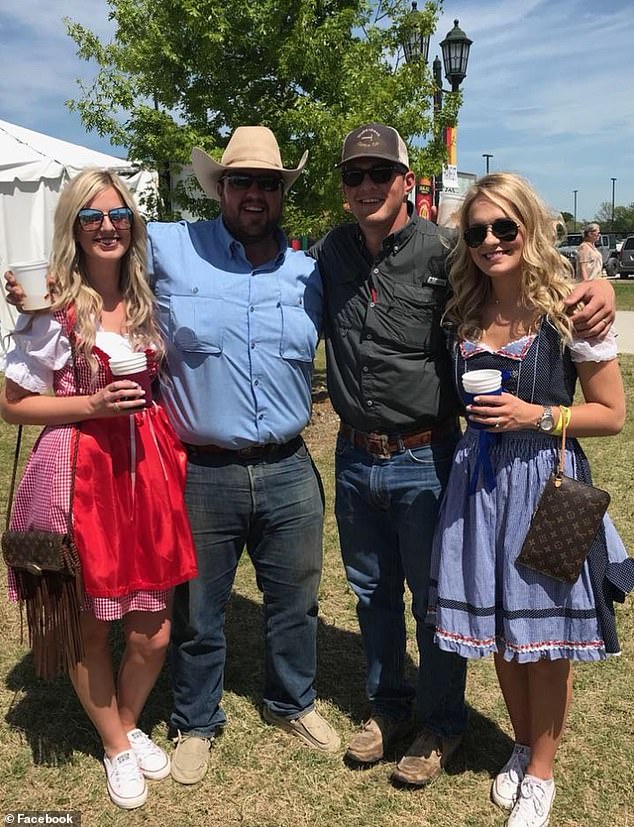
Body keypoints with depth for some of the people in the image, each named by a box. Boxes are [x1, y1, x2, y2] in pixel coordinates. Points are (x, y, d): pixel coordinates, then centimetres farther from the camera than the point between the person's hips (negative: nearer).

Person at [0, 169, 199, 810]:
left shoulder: (147, 300, 8)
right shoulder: (53, 311, -7)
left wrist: (174, 446, 9)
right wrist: (93, 404, -15)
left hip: (147, 469, 4)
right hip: (79, 476, -4)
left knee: (152, 633, 9)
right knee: (90, 629, 10)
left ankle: (129, 727, 39)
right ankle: (115, 749, 35)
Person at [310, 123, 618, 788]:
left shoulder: (443, 251, -13)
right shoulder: (328, 253, 1)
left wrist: (597, 288, -29)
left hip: (425, 458, -4)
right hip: (355, 458, 5)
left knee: (435, 599, 12)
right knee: (372, 593, 20)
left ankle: (440, 726, 35)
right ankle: (387, 706, 43)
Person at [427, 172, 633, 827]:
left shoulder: (567, 308, -10)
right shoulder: (463, 311, 4)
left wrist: (537, 416, -17)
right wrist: (472, 417, 0)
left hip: (545, 483, -4)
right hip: (477, 481, 5)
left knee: (545, 637, 9)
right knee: (498, 631, 16)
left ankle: (540, 774, 32)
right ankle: (522, 749, 42)